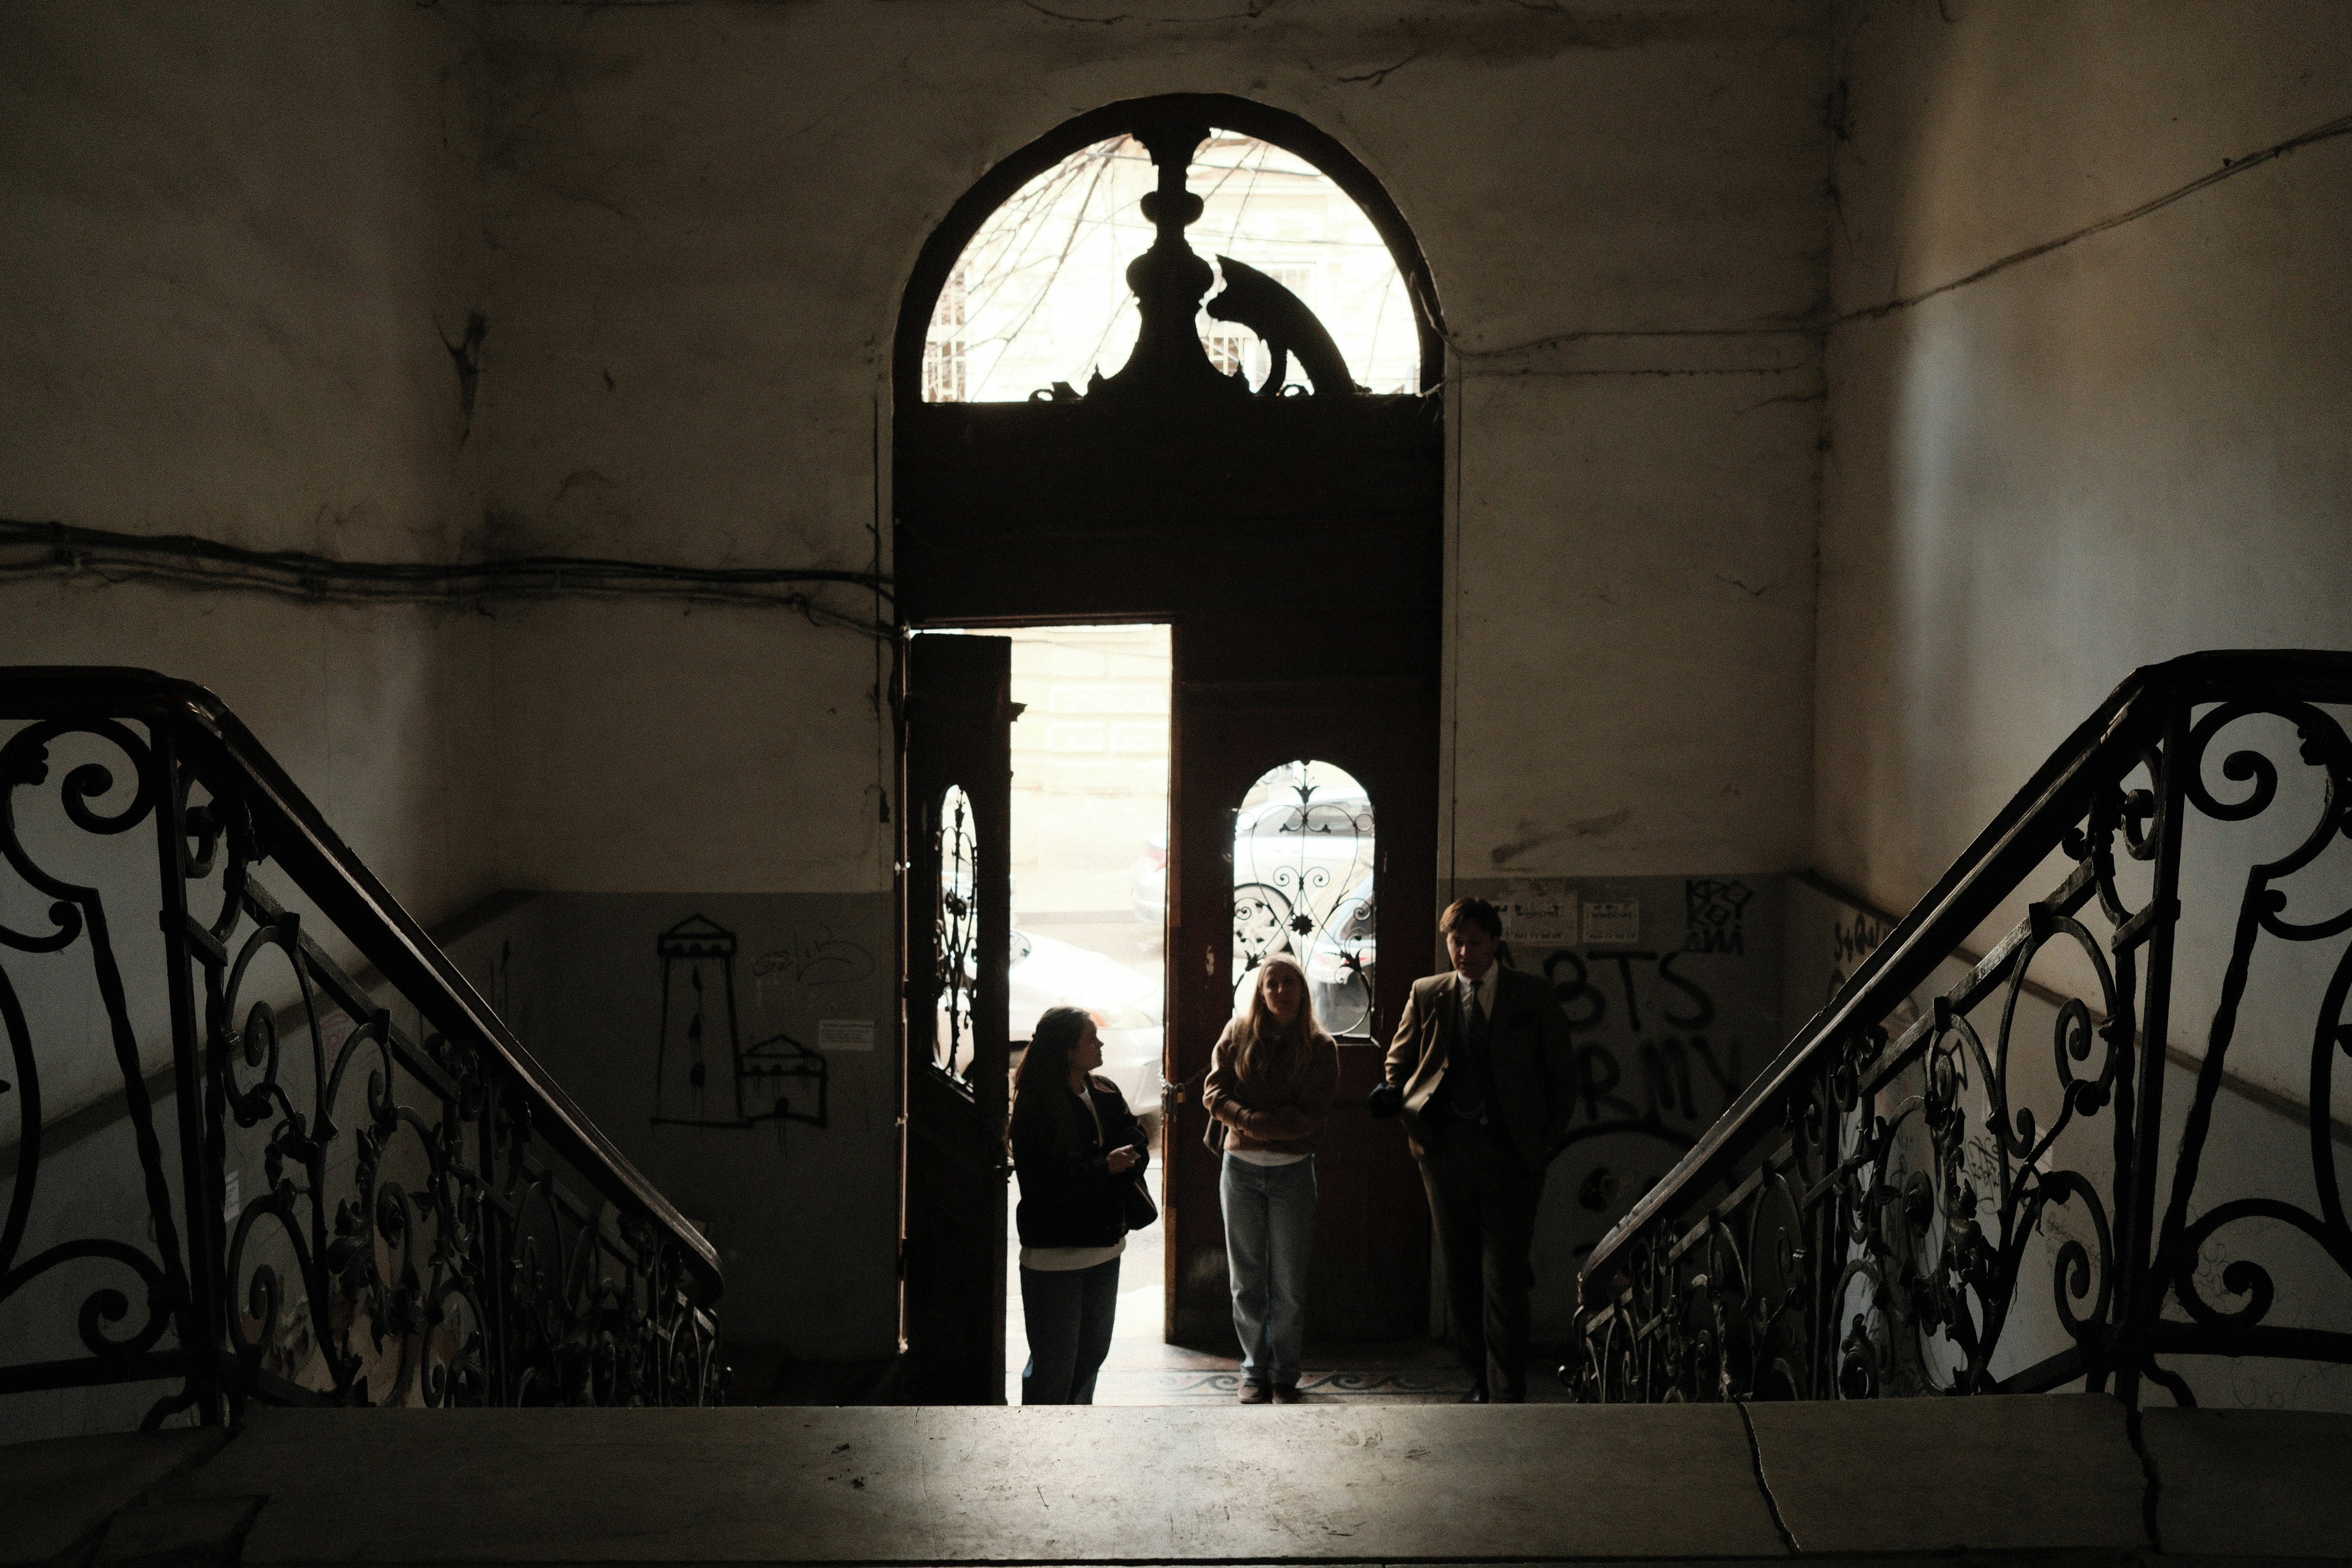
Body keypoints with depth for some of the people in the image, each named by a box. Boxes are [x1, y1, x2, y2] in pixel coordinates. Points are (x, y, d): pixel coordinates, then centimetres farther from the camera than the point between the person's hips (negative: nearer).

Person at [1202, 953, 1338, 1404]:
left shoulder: (1320, 1047, -2)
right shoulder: (1238, 1034, 3)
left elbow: (1311, 1117, -9)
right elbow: (1214, 1094, -2)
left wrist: (1254, 1122, -17)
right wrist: (1250, 1121, -18)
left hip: (1292, 1170, -2)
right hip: (1240, 1168, 2)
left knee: (1288, 1283, 4)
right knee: (1246, 1280, 8)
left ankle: (1285, 1375, 16)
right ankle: (1254, 1370, 19)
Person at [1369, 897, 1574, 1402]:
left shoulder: (1532, 997, 4)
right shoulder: (1427, 995, 10)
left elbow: (1562, 1076, 8)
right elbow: (1401, 1060, 15)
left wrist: (1548, 1141, 0)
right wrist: (1391, 1090, -8)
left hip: (1510, 1153, -3)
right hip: (1446, 1152, 3)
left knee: (1504, 1280, -7)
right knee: (1460, 1279, 9)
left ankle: (1507, 1396, -2)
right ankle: (1480, 1381, 22)